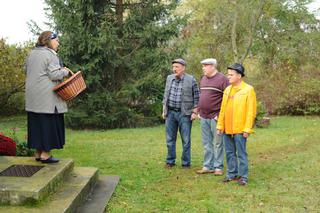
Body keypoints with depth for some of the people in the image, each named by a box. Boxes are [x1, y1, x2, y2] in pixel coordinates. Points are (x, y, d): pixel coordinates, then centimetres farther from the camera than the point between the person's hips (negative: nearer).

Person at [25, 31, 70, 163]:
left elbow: (26, 70, 17)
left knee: (36, 123, 11)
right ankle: (45, 154, 0)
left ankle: (38, 153, 17)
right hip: (47, 96, -8)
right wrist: (64, 71, -1)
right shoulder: (51, 55, -12)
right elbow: (54, 75, -18)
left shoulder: (31, 54, 11)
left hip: (32, 96, 8)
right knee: (49, 123, -1)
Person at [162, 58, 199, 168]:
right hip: (170, 113, 4)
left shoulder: (191, 80, -5)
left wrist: (194, 112, -8)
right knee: (170, 139, 8)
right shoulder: (169, 78, 8)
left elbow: (196, 98, -3)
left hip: (184, 114, -4)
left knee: (186, 140, 2)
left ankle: (186, 163, 13)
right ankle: (170, 161, 20)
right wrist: (164, 110, 12)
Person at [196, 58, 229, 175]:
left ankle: (218, 167, 9)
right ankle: (208, 166, 19)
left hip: (215, 117, -7)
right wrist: (199, 111, 16)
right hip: (203, 117, 7)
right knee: (207, 143, 11)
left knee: (217, 143, 1)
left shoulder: (222, 79, -8)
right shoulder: (203, 79, 15)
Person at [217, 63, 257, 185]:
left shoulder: (248, 90, -6)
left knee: (241, 153, 0)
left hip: (240, 129, -6)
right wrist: (220, 125, 11)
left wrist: (247, 129, -14)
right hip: (227, 129, 6)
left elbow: (251, 111, -10)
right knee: (230, 153, 13)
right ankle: (232, 174, 24)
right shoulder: (227, 90, 12)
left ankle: (243, 176, 9)